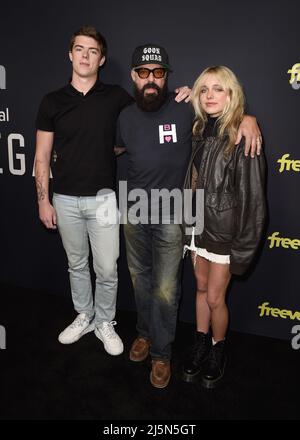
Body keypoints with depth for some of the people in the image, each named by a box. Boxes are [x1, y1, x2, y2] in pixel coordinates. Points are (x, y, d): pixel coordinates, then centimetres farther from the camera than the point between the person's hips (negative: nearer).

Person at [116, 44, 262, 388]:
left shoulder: (185, 110, -12)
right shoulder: (126, 116, 2)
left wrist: (248, 118, -19)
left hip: (171, 217, -4)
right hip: (134, 213, 4)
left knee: (165, 289, 4)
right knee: (139, 279, 19)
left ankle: (161, 353, 26)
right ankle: (145, 332, 43)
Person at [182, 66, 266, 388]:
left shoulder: (244, 138, -15)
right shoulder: (200, 131, 5)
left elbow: (252, 197, -15)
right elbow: (191, 181, 8)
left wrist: (243, 247, -14)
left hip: (225, 229, -5)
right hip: (199, 224, 6)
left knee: (215, 297, 6)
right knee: (201, 288, 18)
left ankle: (218, 350, 33)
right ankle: (200, 344, 38)